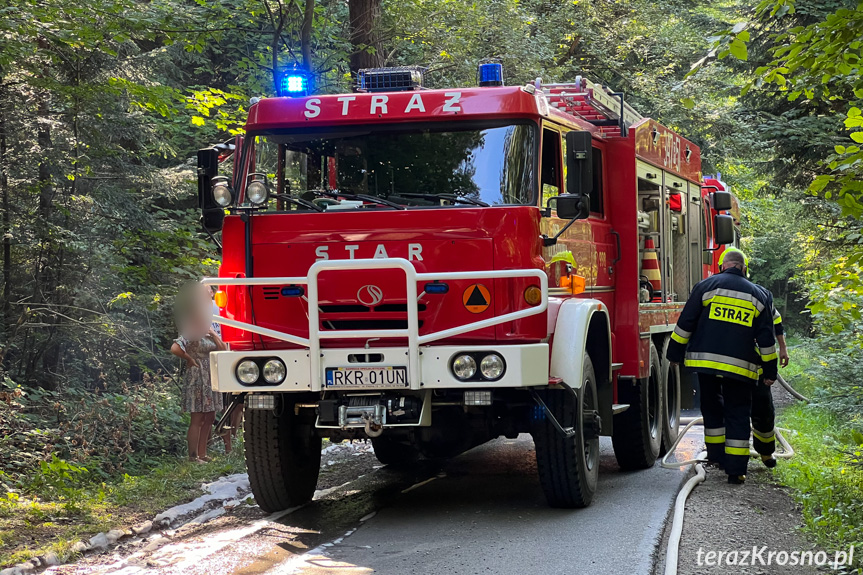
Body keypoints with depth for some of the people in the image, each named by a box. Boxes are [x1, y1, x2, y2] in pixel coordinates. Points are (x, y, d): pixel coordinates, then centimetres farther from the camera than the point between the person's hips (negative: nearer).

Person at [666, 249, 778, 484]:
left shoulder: (706, 286, 5)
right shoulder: (758, 295, 11)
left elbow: (686, 322, 3)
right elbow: (766, 337, 10)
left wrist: (675, 353, 10)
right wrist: (770, 370, 15)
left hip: (706, 359, 0)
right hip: (740, 365, 0)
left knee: (712, 407, 19)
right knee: (738, 414, 4)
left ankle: (716, 453, 22)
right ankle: (736, 470, -1)